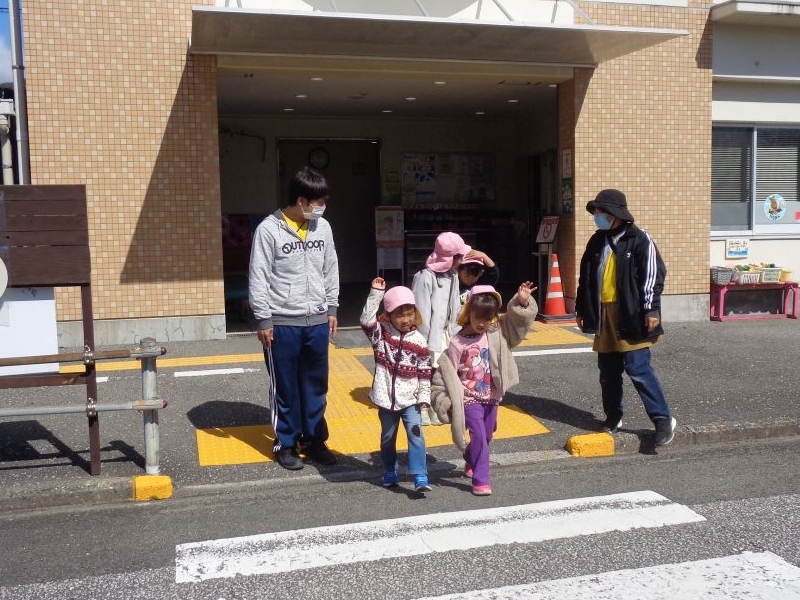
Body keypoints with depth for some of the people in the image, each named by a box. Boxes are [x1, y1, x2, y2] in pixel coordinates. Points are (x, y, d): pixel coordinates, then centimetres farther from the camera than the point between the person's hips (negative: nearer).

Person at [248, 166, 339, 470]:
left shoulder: (322, 228, 5)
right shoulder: (269, 230, -10)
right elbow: (258, 279, -9)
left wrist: (332, 308, 12)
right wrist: (263, 320, -10)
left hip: (317, 321, 5)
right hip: (283, 323, -4)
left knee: (316, 385, 13)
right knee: (285, 388, 6)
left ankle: (314, 440, 27)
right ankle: (286, 444, 20)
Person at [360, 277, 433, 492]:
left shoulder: (419, 342, -3)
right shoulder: (381, 333, -2)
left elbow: (424, 372, 1)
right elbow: (367, 319, -21)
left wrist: (424, 396, -5)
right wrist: (376, 293, -24)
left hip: (410, 399, -1)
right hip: (386, 398, 1)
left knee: (415, 433, -13)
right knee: (388, 437, 15)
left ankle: (420, 477, -11)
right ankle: (390, 473, 34)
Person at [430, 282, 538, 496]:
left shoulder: (497, 334, -4)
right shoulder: (457, 342, -15)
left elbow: (519, 321, -5)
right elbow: (446, 372, -11)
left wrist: (522, 302, -22)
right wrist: (443, 398, -11)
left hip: (491, 397, 5)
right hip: (469, 399, -5)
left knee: (486, 436, 21)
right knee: (479, 436, -13)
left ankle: (470, 462, 48)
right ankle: (481, 480, -3)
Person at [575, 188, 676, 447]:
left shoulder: (639, 239, -6)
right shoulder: (597, 241, 13)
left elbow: (653, 275, -10)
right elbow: (586, 277, 18)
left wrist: (651, 310, -14)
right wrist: (581, 309, 18)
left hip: (630, 316, -6)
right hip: (604, 315, 6)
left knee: (638, 369, -9)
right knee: (608, 372, 11)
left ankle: (663, 419, 1)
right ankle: (613, 417, 25)